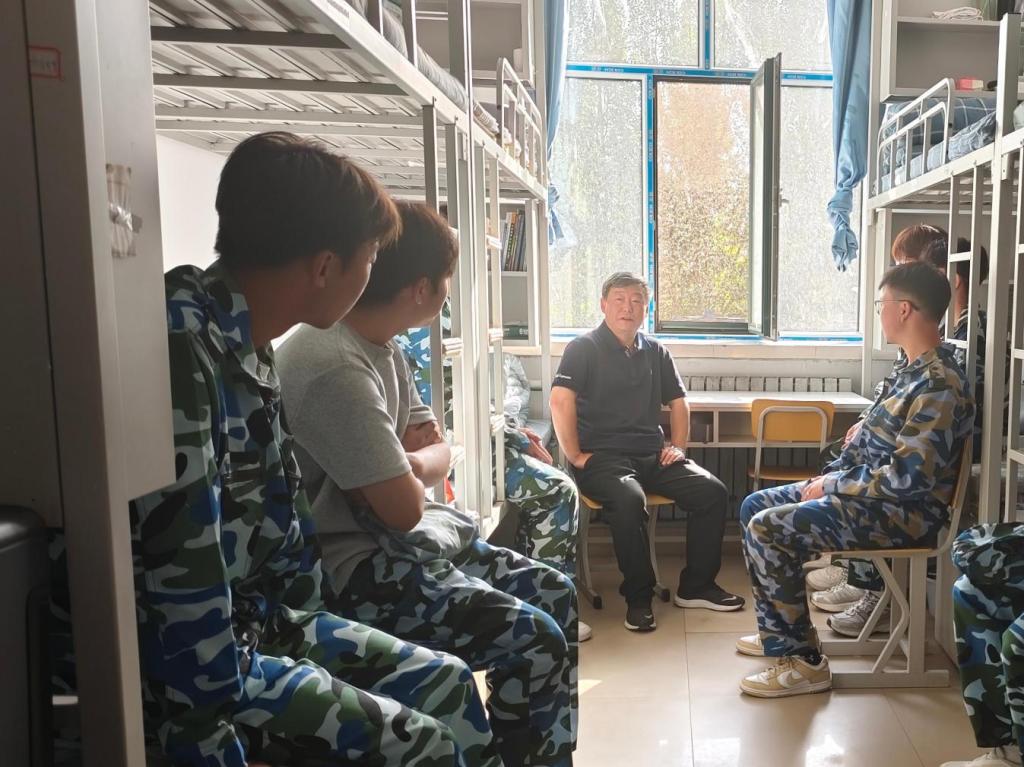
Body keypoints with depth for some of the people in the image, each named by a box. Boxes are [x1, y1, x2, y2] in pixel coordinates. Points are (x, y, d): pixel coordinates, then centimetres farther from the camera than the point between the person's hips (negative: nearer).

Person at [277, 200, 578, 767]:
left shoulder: (380, 347, 8)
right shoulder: (336, 369, -25)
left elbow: (438, 451, 11)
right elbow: (404, 506, -24)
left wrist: (410, 466, -12)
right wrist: (412, 473, -1)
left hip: (399, 544, 10)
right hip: (351, 571, -10)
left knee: (555, 595, 12)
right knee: (535, 643, -18)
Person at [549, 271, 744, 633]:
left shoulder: (655, 352, 17)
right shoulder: (584, 348, -1)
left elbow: (678, 401, 26)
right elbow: (561, 400, -14)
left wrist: (678, 446, 12)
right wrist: (575, 456, -16)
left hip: (652, 454, 6)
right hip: (602, 456, -6)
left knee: (713, 491, -12)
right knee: (629, 499, -35)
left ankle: (696, 586, 4)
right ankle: (638, 597, -16)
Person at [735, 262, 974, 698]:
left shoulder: (940, 385, -23)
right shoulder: (917, 370, 10)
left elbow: (907, 477, -28)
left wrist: (831, 486, -17)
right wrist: (830, 477, 5)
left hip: (902, 514, -11)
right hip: (869, 494, 11)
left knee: (766, 530, -22)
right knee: (755, 506, 11)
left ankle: (804, 662, -11)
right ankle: (782, 633, 20)